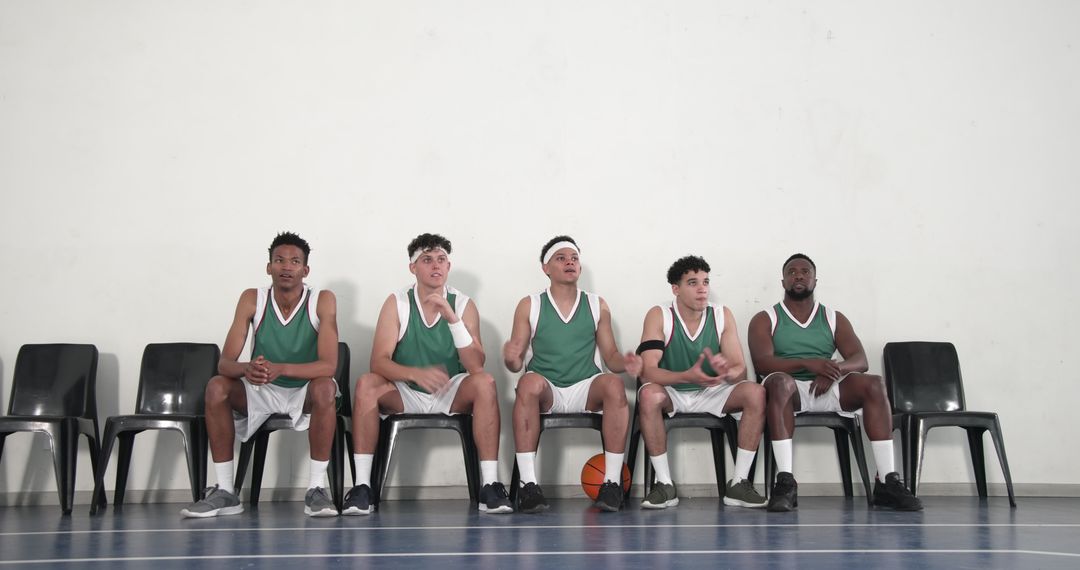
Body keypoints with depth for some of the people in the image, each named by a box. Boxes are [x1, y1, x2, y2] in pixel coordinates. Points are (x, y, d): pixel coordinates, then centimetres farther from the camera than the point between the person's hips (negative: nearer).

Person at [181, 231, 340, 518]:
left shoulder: (322, 301, -15)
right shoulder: (252, 300, -10)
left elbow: (328, 365, -25)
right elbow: (224, 363, -15)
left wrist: (280, 369, -43)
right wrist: (246, 369, -40)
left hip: (305, 392, -2)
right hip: (260, 391, 3)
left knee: (326, 388, -35)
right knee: (217, 387, -24)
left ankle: (316, 489, -25)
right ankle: (225, 492, -17)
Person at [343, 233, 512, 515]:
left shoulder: (463, 304, -5)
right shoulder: (397, 303, -6)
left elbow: (476, 366, -17)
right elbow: (379, 362, -17)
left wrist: (452, 319, -28)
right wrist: (416, 373, -37)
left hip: (451, 396, 0)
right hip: (405, 396, 0)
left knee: (484, 383, -29)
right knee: (366, 384, -28)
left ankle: (490, 485, -29)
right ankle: (362, 487, -26)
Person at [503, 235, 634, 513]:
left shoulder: (597, 305, 13)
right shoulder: (529, 306, 9)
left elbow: (611, 357, 13)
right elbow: (517, 363, 6)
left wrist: (629, 364, -10)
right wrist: (511, 359, -19)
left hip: (586, 390, 1)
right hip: (546, 391, -1)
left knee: (614, 384, -31)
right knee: (529, 382, -35)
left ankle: (612, 483, -28)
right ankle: (528, 485, -37)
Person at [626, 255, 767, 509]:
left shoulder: (722, 315, -6)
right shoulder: (659, 316, -14)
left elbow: (740, 369, -10)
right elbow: (647, 371, -24)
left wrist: (727, 372, -37)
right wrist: (687, 376, -42)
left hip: (711, 393, 3)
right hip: (672, 394, -2)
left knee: (756, 393, -23)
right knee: (648, 395, -35)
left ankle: (738, 484, -17)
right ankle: (664, 485, -23)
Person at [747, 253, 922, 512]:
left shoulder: (834, 319, 18)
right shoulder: (765, 320, 10)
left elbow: (860, 360, 5)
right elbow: (762, 362, -8)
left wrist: (834, 369, -19)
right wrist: (807, 363, -24)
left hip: (827, 389, 3)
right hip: (789, 390, -3)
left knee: (874, 384, -24)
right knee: (779, 381, -38)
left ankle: (888, 483, -29)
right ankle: (785, 483, -43)